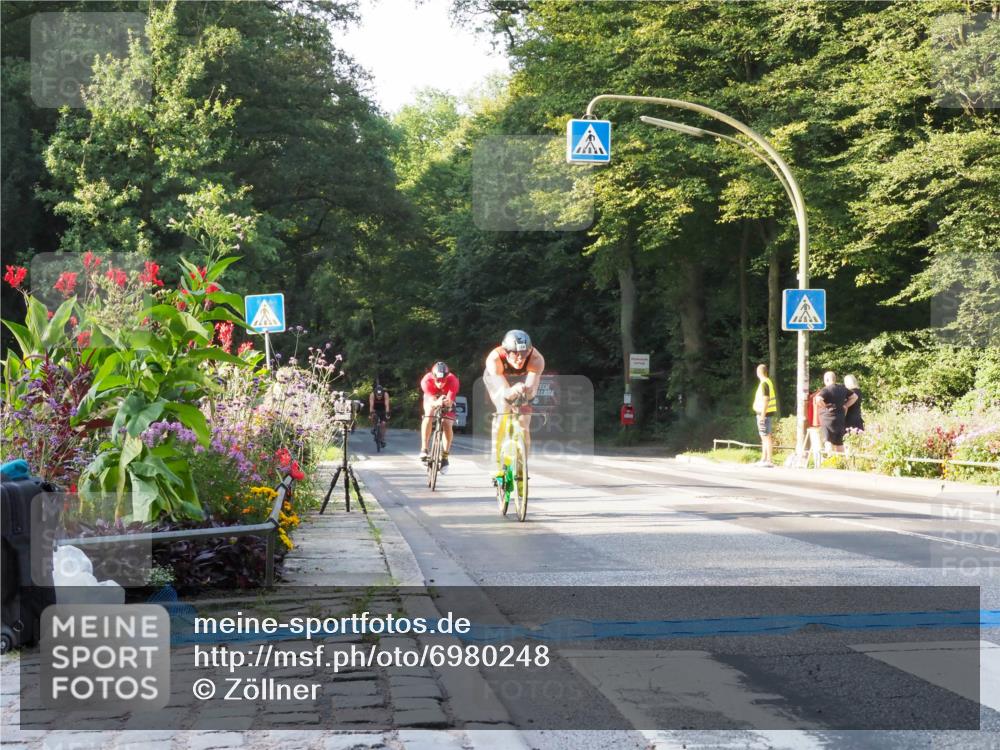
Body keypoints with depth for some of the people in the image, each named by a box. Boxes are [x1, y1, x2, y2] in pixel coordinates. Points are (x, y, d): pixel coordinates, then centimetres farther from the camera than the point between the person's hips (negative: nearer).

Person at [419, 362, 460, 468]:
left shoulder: (453, 380, -37)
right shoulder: (427, 380, -37)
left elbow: (450, 402, -41)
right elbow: (432, 402, -41)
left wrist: (447, 402, -64)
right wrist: (437, 403, -63)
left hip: (447, 399, 0)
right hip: (432, 398, 0)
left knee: (448, 425, -17)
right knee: (428, 415, -29)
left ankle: (445, 457, -4)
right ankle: (424, 450, -27)